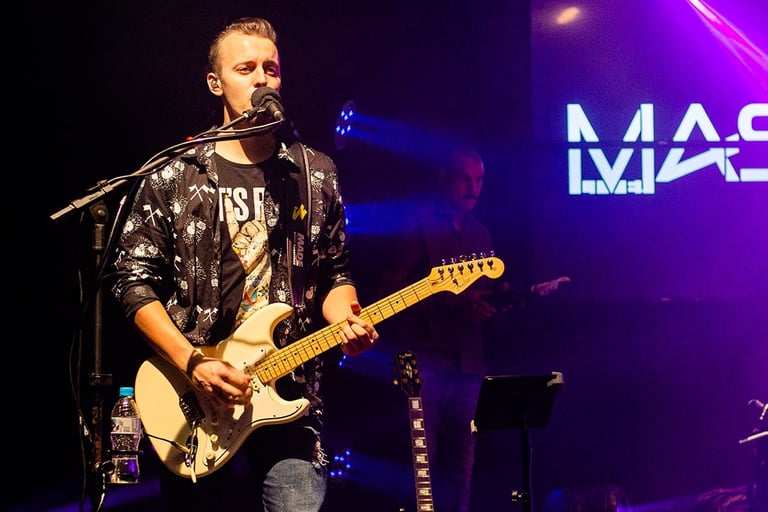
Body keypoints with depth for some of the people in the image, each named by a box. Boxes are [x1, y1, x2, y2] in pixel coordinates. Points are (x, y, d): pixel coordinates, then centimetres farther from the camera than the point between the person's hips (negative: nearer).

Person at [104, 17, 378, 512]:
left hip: (291, 398, 1)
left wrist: (344, 322, -7)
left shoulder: (316, 173, 10)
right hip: (195, 398, -1)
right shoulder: (172, 179, 3)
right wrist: (192, 363, -10)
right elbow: (135, 282, 1)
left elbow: (336, 274, 15)